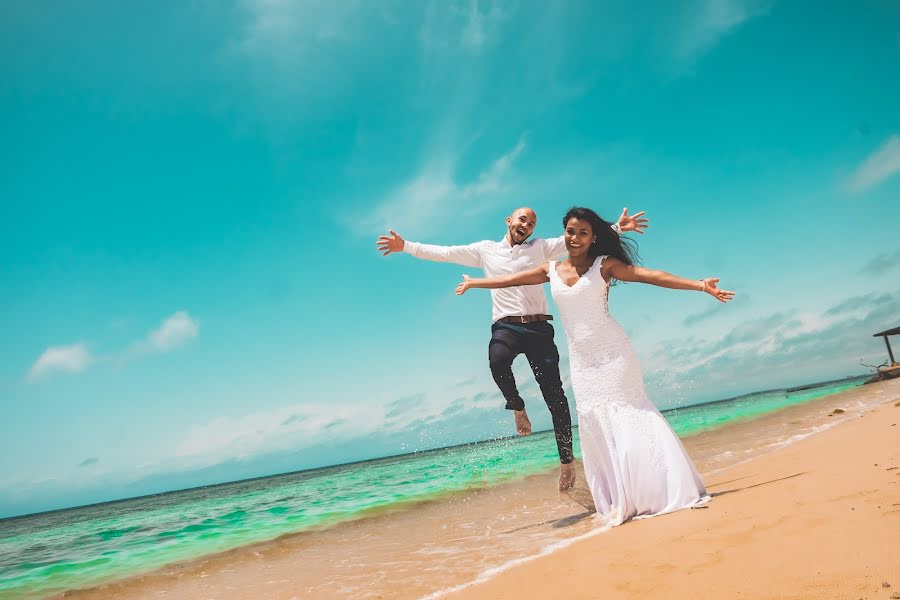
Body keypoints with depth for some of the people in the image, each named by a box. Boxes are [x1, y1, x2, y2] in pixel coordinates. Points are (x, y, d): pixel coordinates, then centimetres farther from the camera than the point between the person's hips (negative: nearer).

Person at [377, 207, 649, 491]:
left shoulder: (540, 247, 13)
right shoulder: (485, 250, 16)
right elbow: (444, 253, 15)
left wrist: (615, 228, -9)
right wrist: (406, 246, 10)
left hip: (538, 327, 1)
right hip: (505, 327, 0)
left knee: (554, 394, -4)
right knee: (498, 361, -35)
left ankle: (566, 460, 6)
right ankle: (517, 407, -6)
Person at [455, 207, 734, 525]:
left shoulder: (605, 265, -2)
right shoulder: (552, 270, 9)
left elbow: (650, 275, -10)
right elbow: (509, 279, 19)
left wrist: (699, 285, -18)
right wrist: (472, 282, 27)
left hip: (613, 353, -4)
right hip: (581, 361, 4)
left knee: (627, 415, -6)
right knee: (596, 426, 3)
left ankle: (661, 491, 5)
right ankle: (621, 502, 10)